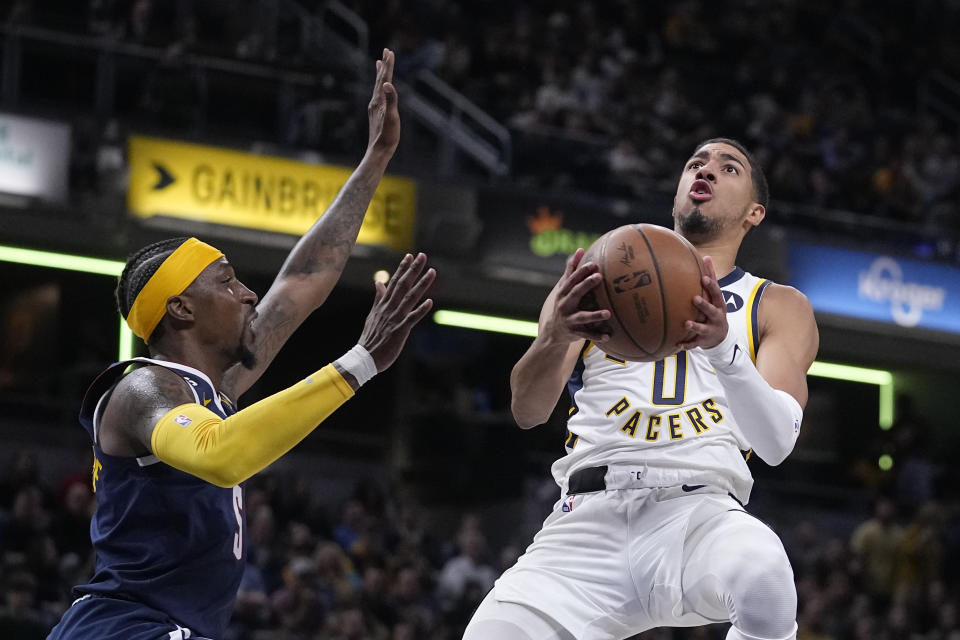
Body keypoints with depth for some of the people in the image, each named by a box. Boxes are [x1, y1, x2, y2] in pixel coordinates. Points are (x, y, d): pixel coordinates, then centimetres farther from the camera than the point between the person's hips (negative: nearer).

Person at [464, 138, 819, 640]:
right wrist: (556, 338, -17)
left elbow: (777, 441, -2)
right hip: (589, 518, 1)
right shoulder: (599, 281, 20)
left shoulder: (778, 307, 16)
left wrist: (725, 347, -21)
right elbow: (528, 411, 6)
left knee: (762, 577, -37)